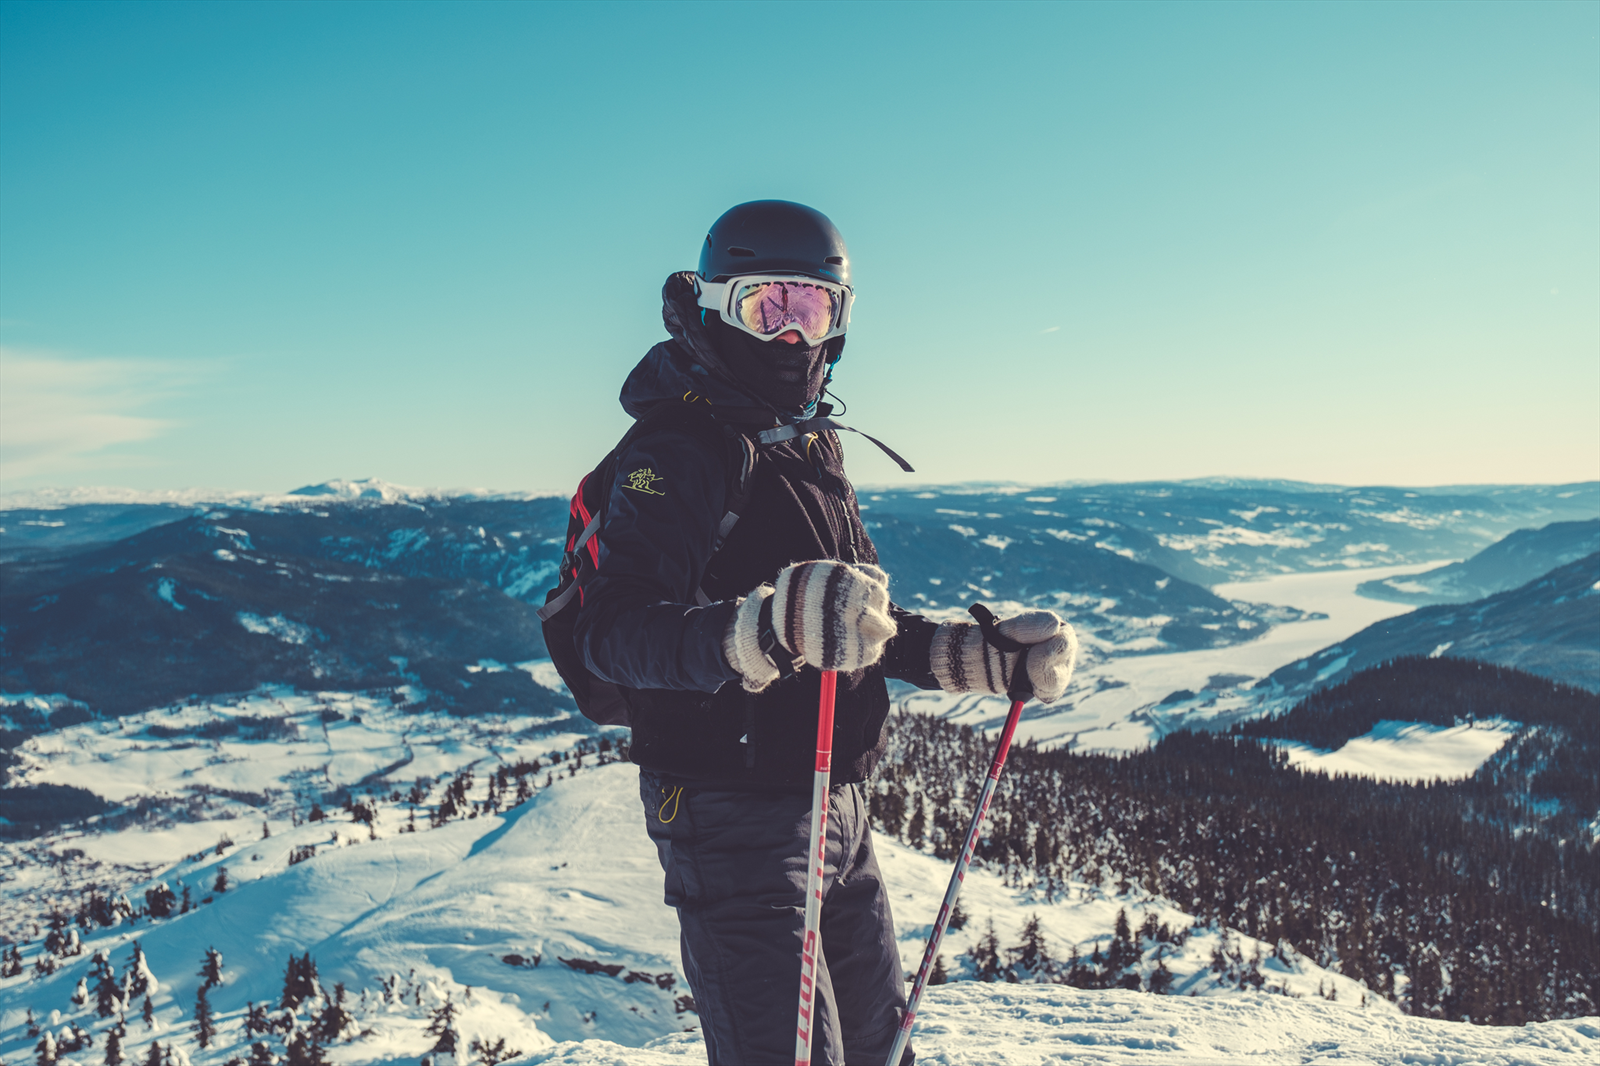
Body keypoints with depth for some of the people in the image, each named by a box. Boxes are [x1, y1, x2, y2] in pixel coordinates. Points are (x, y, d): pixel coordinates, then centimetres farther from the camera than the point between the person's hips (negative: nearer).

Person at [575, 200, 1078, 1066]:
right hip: (733, 820, -9)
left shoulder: (812, 449, 12)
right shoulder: (679, 452, -15)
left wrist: (992, 656, 11)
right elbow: (613, 627, -31)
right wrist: (765, 627, -48)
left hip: (839, 809, 9)